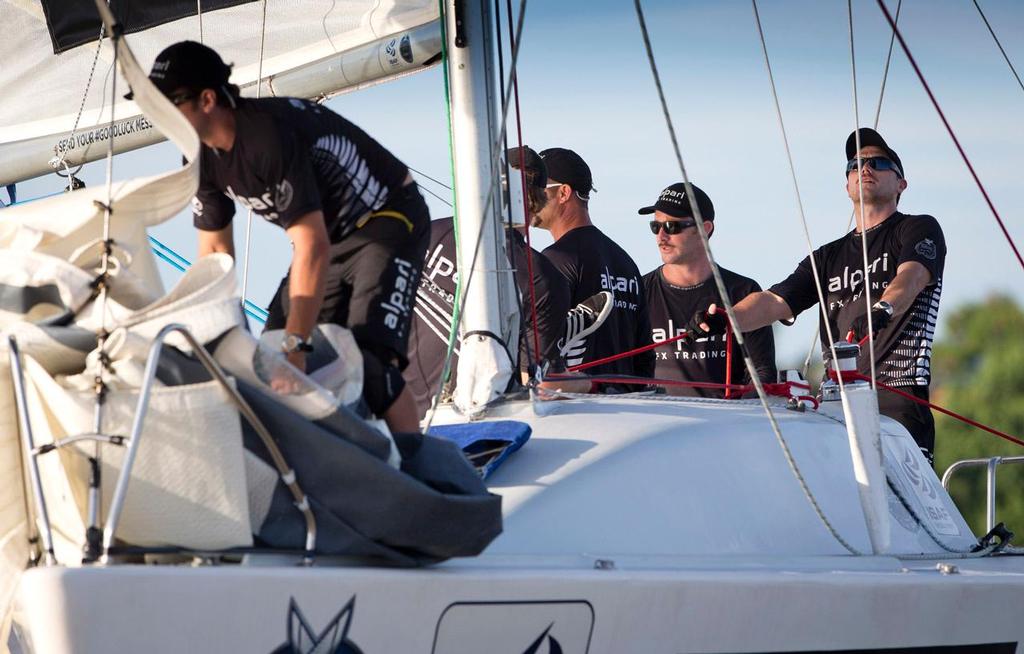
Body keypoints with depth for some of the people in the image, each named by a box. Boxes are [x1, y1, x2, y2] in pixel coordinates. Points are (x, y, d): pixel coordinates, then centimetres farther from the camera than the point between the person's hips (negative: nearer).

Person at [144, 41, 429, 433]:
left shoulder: (270, 135, -34)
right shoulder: (202, 158, -6)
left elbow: (313, 247, -38)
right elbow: (215, 249, 3)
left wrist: (295, 346, -43)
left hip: (387, 220, -9)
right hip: (329, 232, 9)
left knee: (370, 360, -25)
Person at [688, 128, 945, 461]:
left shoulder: (920, 230, 9)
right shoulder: (829, 256, 26)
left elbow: (911, 277, -13)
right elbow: (775, 301, 14)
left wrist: (883, 308, -36)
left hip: (898, 396, -5)